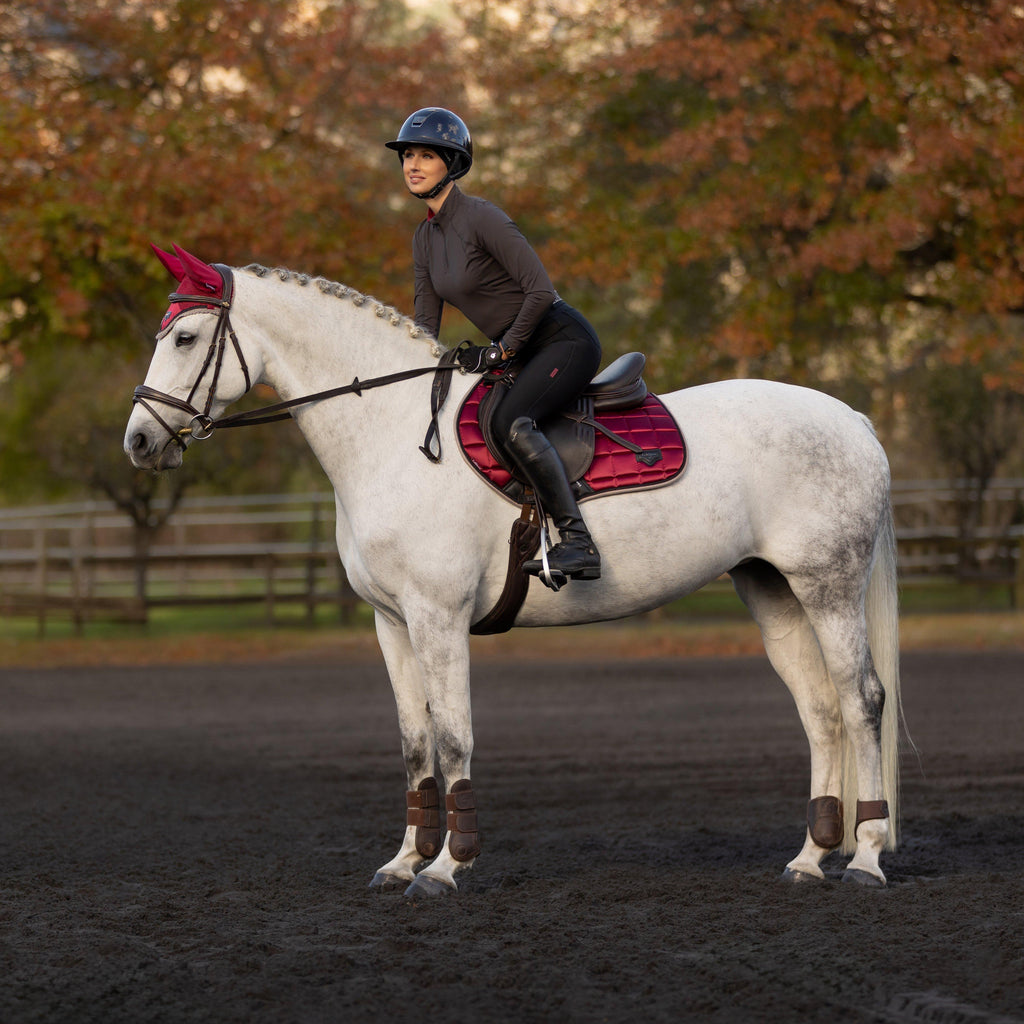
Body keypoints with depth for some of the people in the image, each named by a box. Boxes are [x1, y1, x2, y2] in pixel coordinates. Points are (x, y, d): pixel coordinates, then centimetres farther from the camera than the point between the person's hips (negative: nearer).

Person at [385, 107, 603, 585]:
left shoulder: (482, 219, -17)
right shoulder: (425, 237, 10)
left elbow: (541, 290, -21)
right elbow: (426, 322, 14)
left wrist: (500, 351, -15)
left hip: (565, 341, -10)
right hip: (523, 356, 10)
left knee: (510, 422, -32)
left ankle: (577, 542, -35)